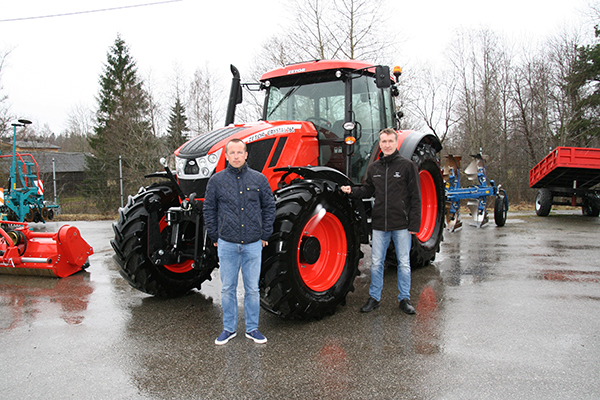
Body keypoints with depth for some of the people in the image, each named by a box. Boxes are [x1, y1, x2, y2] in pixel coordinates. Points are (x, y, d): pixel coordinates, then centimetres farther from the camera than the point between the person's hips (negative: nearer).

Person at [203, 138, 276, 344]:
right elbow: (209, 211, 7)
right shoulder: (216, 180, 1)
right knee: (228, 289, 9)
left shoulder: (259, 179, 2)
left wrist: (265, 235, 4)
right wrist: (215, 237, 4)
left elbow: (269, 207, 8)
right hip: (227, 244, 0)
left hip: (253, 244, 0)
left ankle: (252, 328, 22)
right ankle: (229, 328, 24)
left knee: (252, 289, 8)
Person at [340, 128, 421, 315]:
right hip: (379, 224, 3)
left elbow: (415, 197, -4)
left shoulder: (407, 165, -3)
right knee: (376, 263, 9)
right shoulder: (373, 168, 9)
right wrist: (352, 191, 0)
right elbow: (368, 190, 19)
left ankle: (404, 299, 21)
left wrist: (414, 223, -9)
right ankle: (374, 297, 22)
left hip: (401, 224, -3)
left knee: (404, 263, 7)